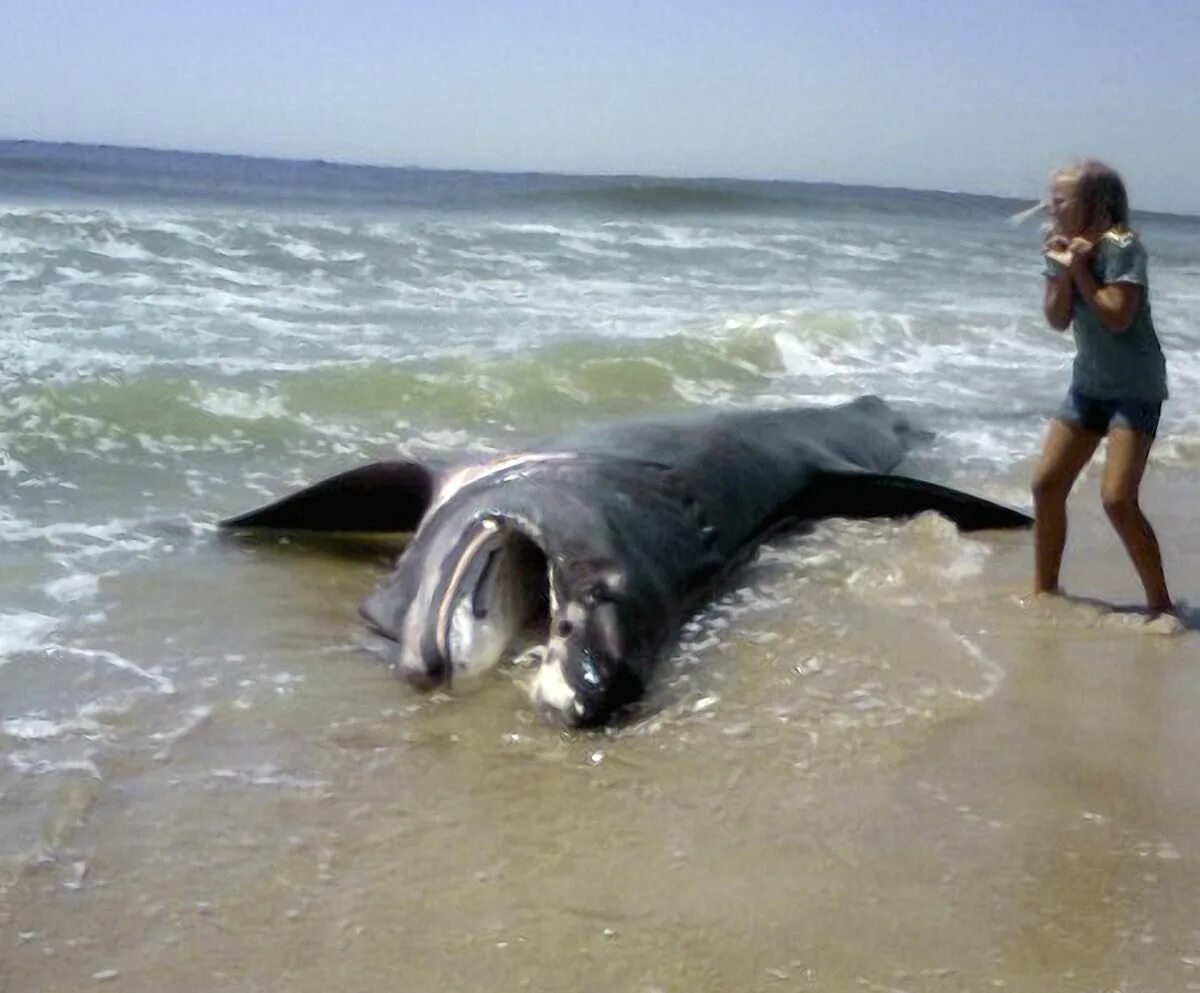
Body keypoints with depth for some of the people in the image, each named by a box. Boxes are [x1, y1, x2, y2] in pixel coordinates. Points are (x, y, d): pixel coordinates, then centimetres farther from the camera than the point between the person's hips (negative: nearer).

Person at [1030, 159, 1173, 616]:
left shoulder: (1121, 247, -17)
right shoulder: (1065, 246, 2)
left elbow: (1118, 317, -23)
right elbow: (1057, 320, 0)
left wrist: (1080, 269, -19)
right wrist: (1062, 271, -14)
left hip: (1135, 386, -7)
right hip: (1089, 383, 7)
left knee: (1117, 498, -17)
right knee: (1046, 484, 5)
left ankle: (1161, 604, -4)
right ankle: (1044, 591, 20)